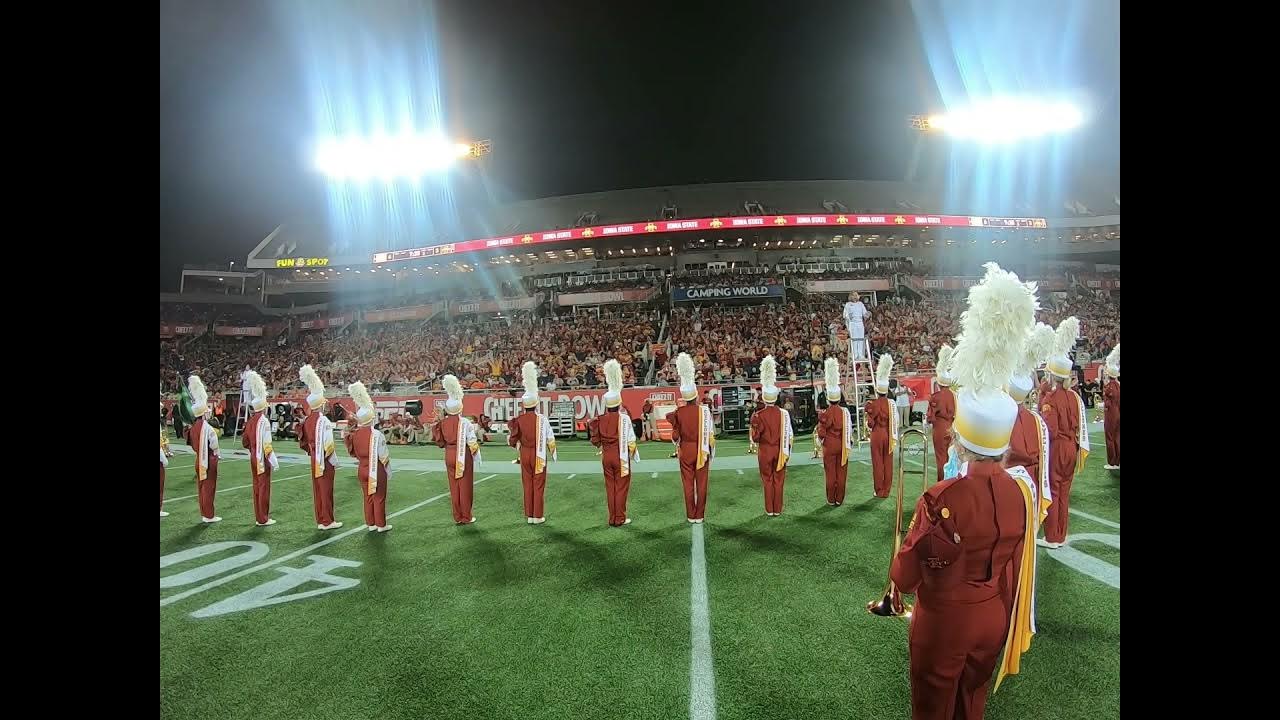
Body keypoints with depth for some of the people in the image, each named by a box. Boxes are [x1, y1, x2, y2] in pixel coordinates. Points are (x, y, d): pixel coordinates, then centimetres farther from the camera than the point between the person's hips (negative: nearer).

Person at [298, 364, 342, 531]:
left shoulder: (307, 421, 5)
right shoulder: (324, 421, -19)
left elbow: (303, 443, 12)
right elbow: (328, 446, -20)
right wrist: (335, 463, -11)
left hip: (314, 460, 8)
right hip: (325, 462, -8)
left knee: (317, 490, 13)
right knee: (326, 490, 0)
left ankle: (320, 520, 20)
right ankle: (327, 521, 6)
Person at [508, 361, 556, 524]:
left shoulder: (518, 419, -5)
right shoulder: (542, 419, -11)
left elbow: (513, 440, -2)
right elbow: (550, 439, -6)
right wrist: (553, 453, 8)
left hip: (525, 454, 3)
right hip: (539, 454, -3)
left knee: (527, 485, 11)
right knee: (538, 486, 3)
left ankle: (529, 515, 15)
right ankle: (538, 516, 6)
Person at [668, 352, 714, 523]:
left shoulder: (678, 412, -7)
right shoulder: (704, 410, -11)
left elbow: (675, 436, -4)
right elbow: (710, 433, -8)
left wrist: (673, 422, 13)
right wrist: (711, 450, 4)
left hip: (685, 451, 1)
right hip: (702, 451, -1)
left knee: (688, 484, 8)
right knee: (701, 484, 8)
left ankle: (691, 515, 13)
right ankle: (700, 515, 12)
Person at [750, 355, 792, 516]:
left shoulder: (759, 415, -13)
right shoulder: (784, 414, -7)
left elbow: (755, 438, -12)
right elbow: (789, 436, -4)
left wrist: (753, 424, 3)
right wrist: (786, 451, 7)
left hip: (765, 452, -1)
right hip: (779, 451, 1)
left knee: (767, 481, 8)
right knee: (778, 481, 10)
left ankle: (769, 510, 13)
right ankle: (777, 509, 15)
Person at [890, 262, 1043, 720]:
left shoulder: (940, 502, -31)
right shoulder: (1022, 491, -15)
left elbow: (903, 576, -20)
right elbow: (1015, 561, 4)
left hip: (945, 623, -5)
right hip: (994, 620, 5)